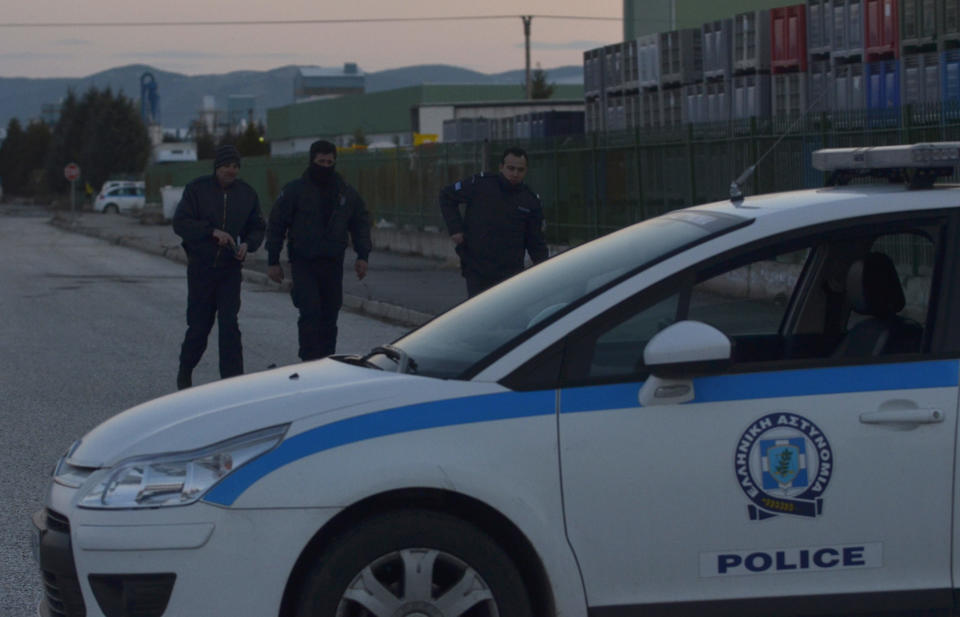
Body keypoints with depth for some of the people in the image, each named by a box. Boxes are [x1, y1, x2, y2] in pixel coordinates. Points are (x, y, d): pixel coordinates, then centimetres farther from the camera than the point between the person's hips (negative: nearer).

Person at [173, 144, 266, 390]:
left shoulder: (247, 193, 5)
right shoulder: (197, 189, -4)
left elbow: (257, 228, 11)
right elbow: (180, 222, -11)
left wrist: (247, 244, -11)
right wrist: (212, 232, -22)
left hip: (230, 268, 1)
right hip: (200, 267, -1)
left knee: (229, 325, -8)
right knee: (199, 325, 6)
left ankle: (232, 378, -7)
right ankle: (185, 371, 29)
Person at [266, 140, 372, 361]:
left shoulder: (346, 193, 9)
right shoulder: (295, 190, -2)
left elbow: (361, 223, 18)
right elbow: (276, 225, 1)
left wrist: (362, 256, 7)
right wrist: (273, 261, -2)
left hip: (333, 264, 4)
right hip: (303, 263, -4)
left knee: (329, 315, 6)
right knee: (310, 312, -14)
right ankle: (310, 362, -15)